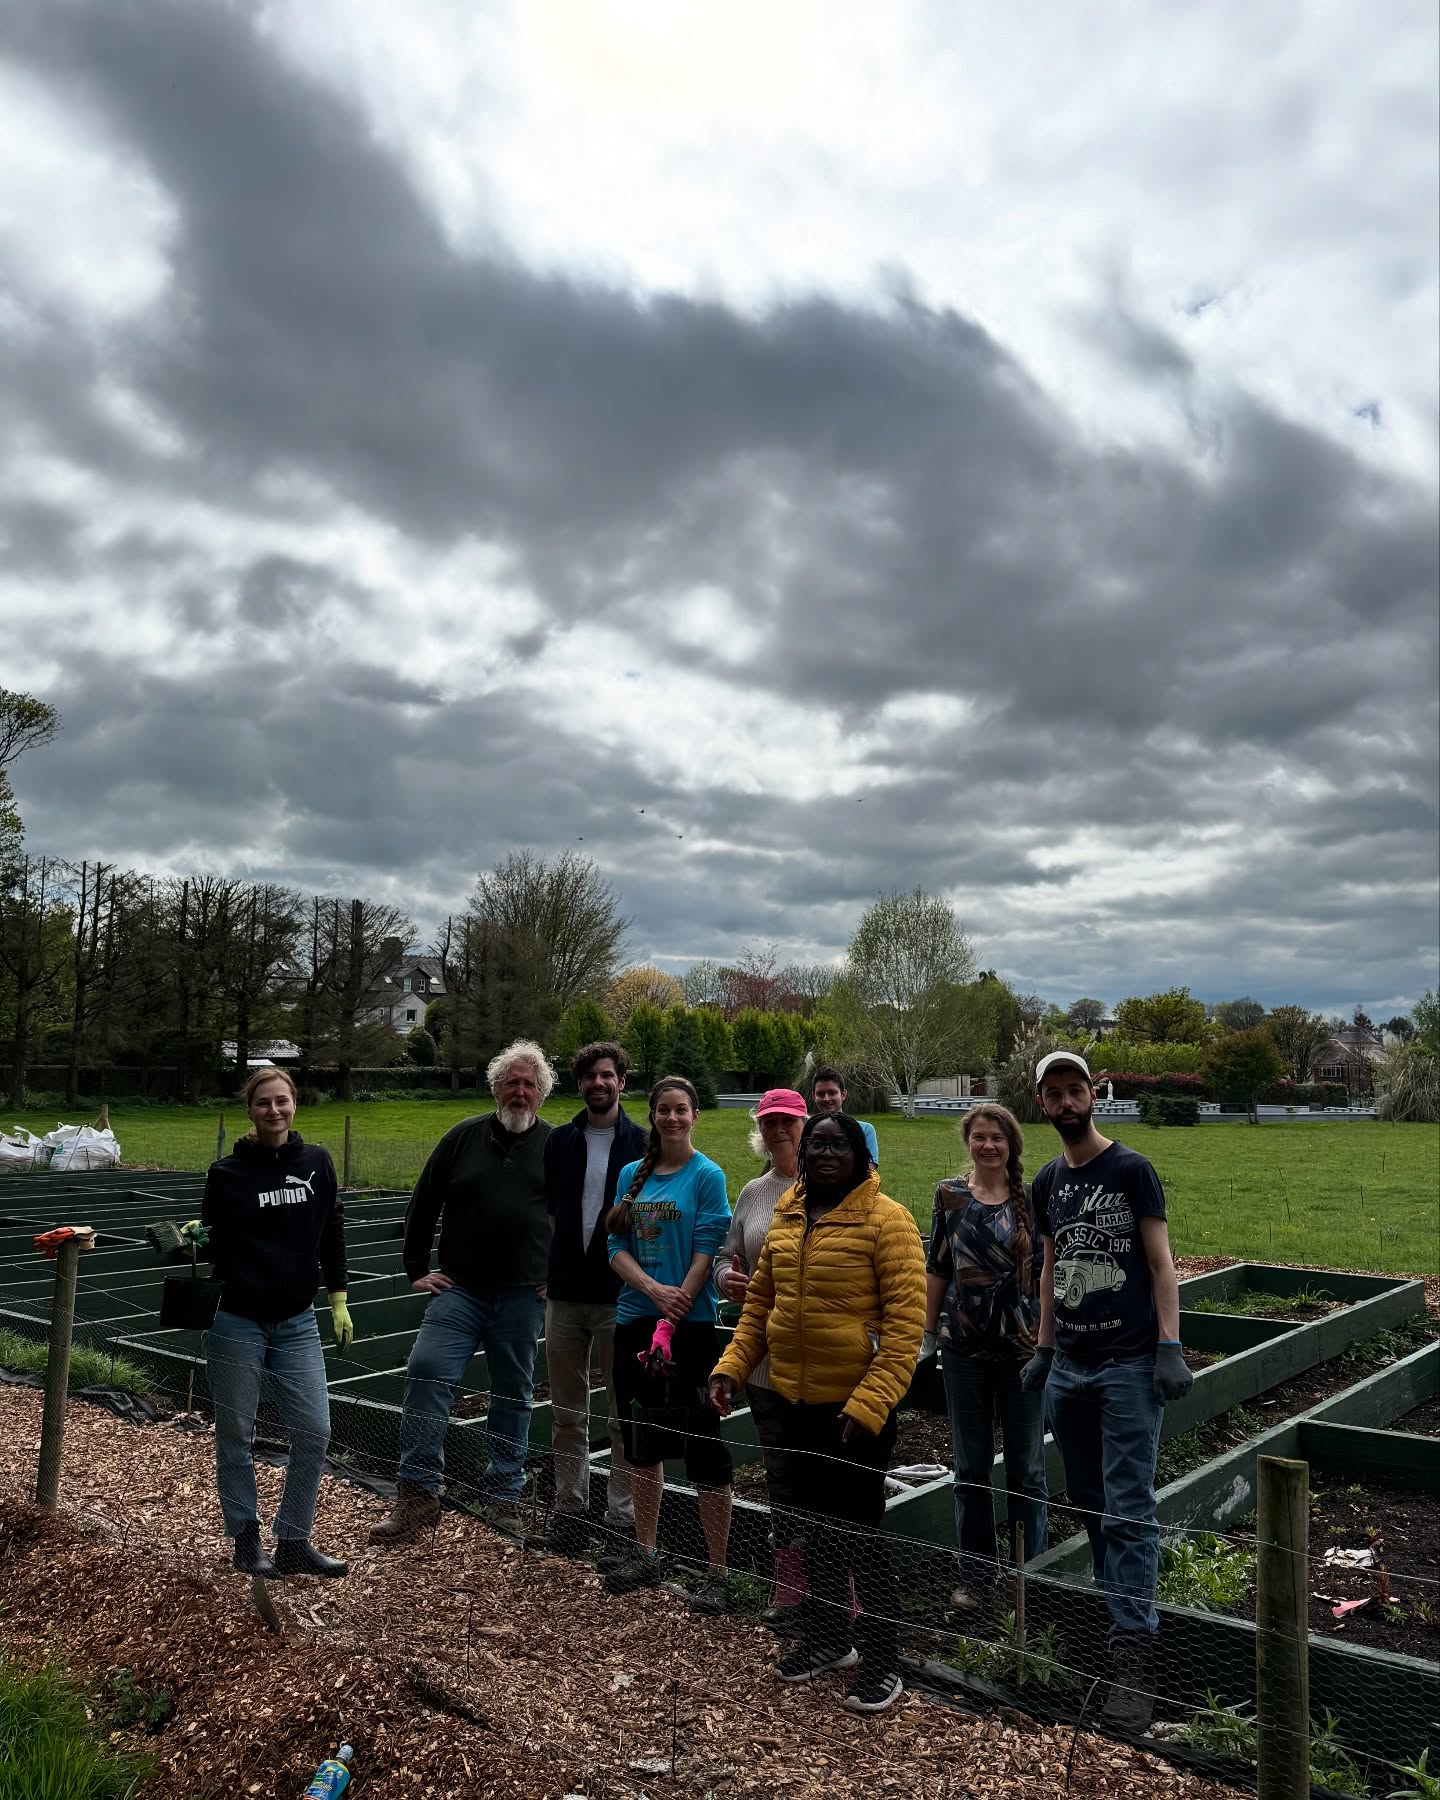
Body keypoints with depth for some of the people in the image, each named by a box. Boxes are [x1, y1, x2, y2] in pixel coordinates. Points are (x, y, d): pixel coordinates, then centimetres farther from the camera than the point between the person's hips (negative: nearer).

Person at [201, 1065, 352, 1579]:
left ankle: (293, 1542, 16)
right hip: (236, 1322, -2)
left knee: (314, 1432, 0)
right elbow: (213, 1242, 3)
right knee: (236, 1438, 8)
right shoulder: (227, 1171, -4)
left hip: (297, 1323, 2)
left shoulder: (316, 1162, 2)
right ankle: (246, 1540, 25)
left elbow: (332, 1232, 8)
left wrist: (338, 1301, 8)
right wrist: (195, 1237, -20)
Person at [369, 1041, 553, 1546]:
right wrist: (416, 1269, 5)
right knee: (426, 1373, -13)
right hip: (460, 1289, 0)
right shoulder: (463, 1137, 2)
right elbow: (423, 1206, 8)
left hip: (523, 1297, 0)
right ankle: (418, 1495, -3)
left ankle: (503, 1498, 23)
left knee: (513, 1395, 9)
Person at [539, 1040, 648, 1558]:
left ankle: (622, 1516, 16)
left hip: (620, 1297, -3)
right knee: (568, 1412, 13)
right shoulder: (560, 1140, 6)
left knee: (625, 1413, 5)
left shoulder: (642, 1144, -3)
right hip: (565, 1294, 3)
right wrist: (548, 1270, 3)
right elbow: (547, 1212, 10)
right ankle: (570, 1507, 27)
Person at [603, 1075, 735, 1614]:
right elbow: (617, 1248, 4)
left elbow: (706, 1251, -11)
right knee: (641, 1440, 16)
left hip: (692, 1325, -6)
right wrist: (654, 1291, -13)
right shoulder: (631, 1175, 8)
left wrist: (674, 1316, -17)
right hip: (635, 1320, 6)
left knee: (703, 1448, -1)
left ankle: (717, 1574, 9)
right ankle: (645, 1555, 32)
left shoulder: (707, 1175, -6)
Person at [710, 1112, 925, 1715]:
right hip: (796, 1400, 6)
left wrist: (870, 1404, -22)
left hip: (857, 1408, -6)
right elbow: (759, 1303, 12)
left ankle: (882, 1664, 22)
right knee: (815, 1525, 19)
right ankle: (828, 1638, 39)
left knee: (859, 1533, 3)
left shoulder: (885, 1219, -14)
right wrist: (731, 1366, 0)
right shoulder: (786, 1218, 5)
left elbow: (906, 1320, -17)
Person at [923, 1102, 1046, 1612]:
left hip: (1023, 1347, -1)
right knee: (970, 1467, 13)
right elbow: (937, 1269, 5)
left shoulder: (1031, 1200, -4)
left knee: (1026, 1468, 10)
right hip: (964, 1349, 1)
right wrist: (928, 1331, 4)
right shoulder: (950, 1196, -1)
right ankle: (975, 1573, 27)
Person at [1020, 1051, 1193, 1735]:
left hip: (1129, 1367, -5)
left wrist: (1170, 1347, -13)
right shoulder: (1047, 1182, 9)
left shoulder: (1130, 1169, -5)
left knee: (1128, 1510, -5)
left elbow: (1160, 1262, -6)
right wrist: (1043, 1348, 15)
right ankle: (1116, 1606, 27)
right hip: (1068, 1369, 5)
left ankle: (1133, 1655, -1)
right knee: (1088, 1501, 12)